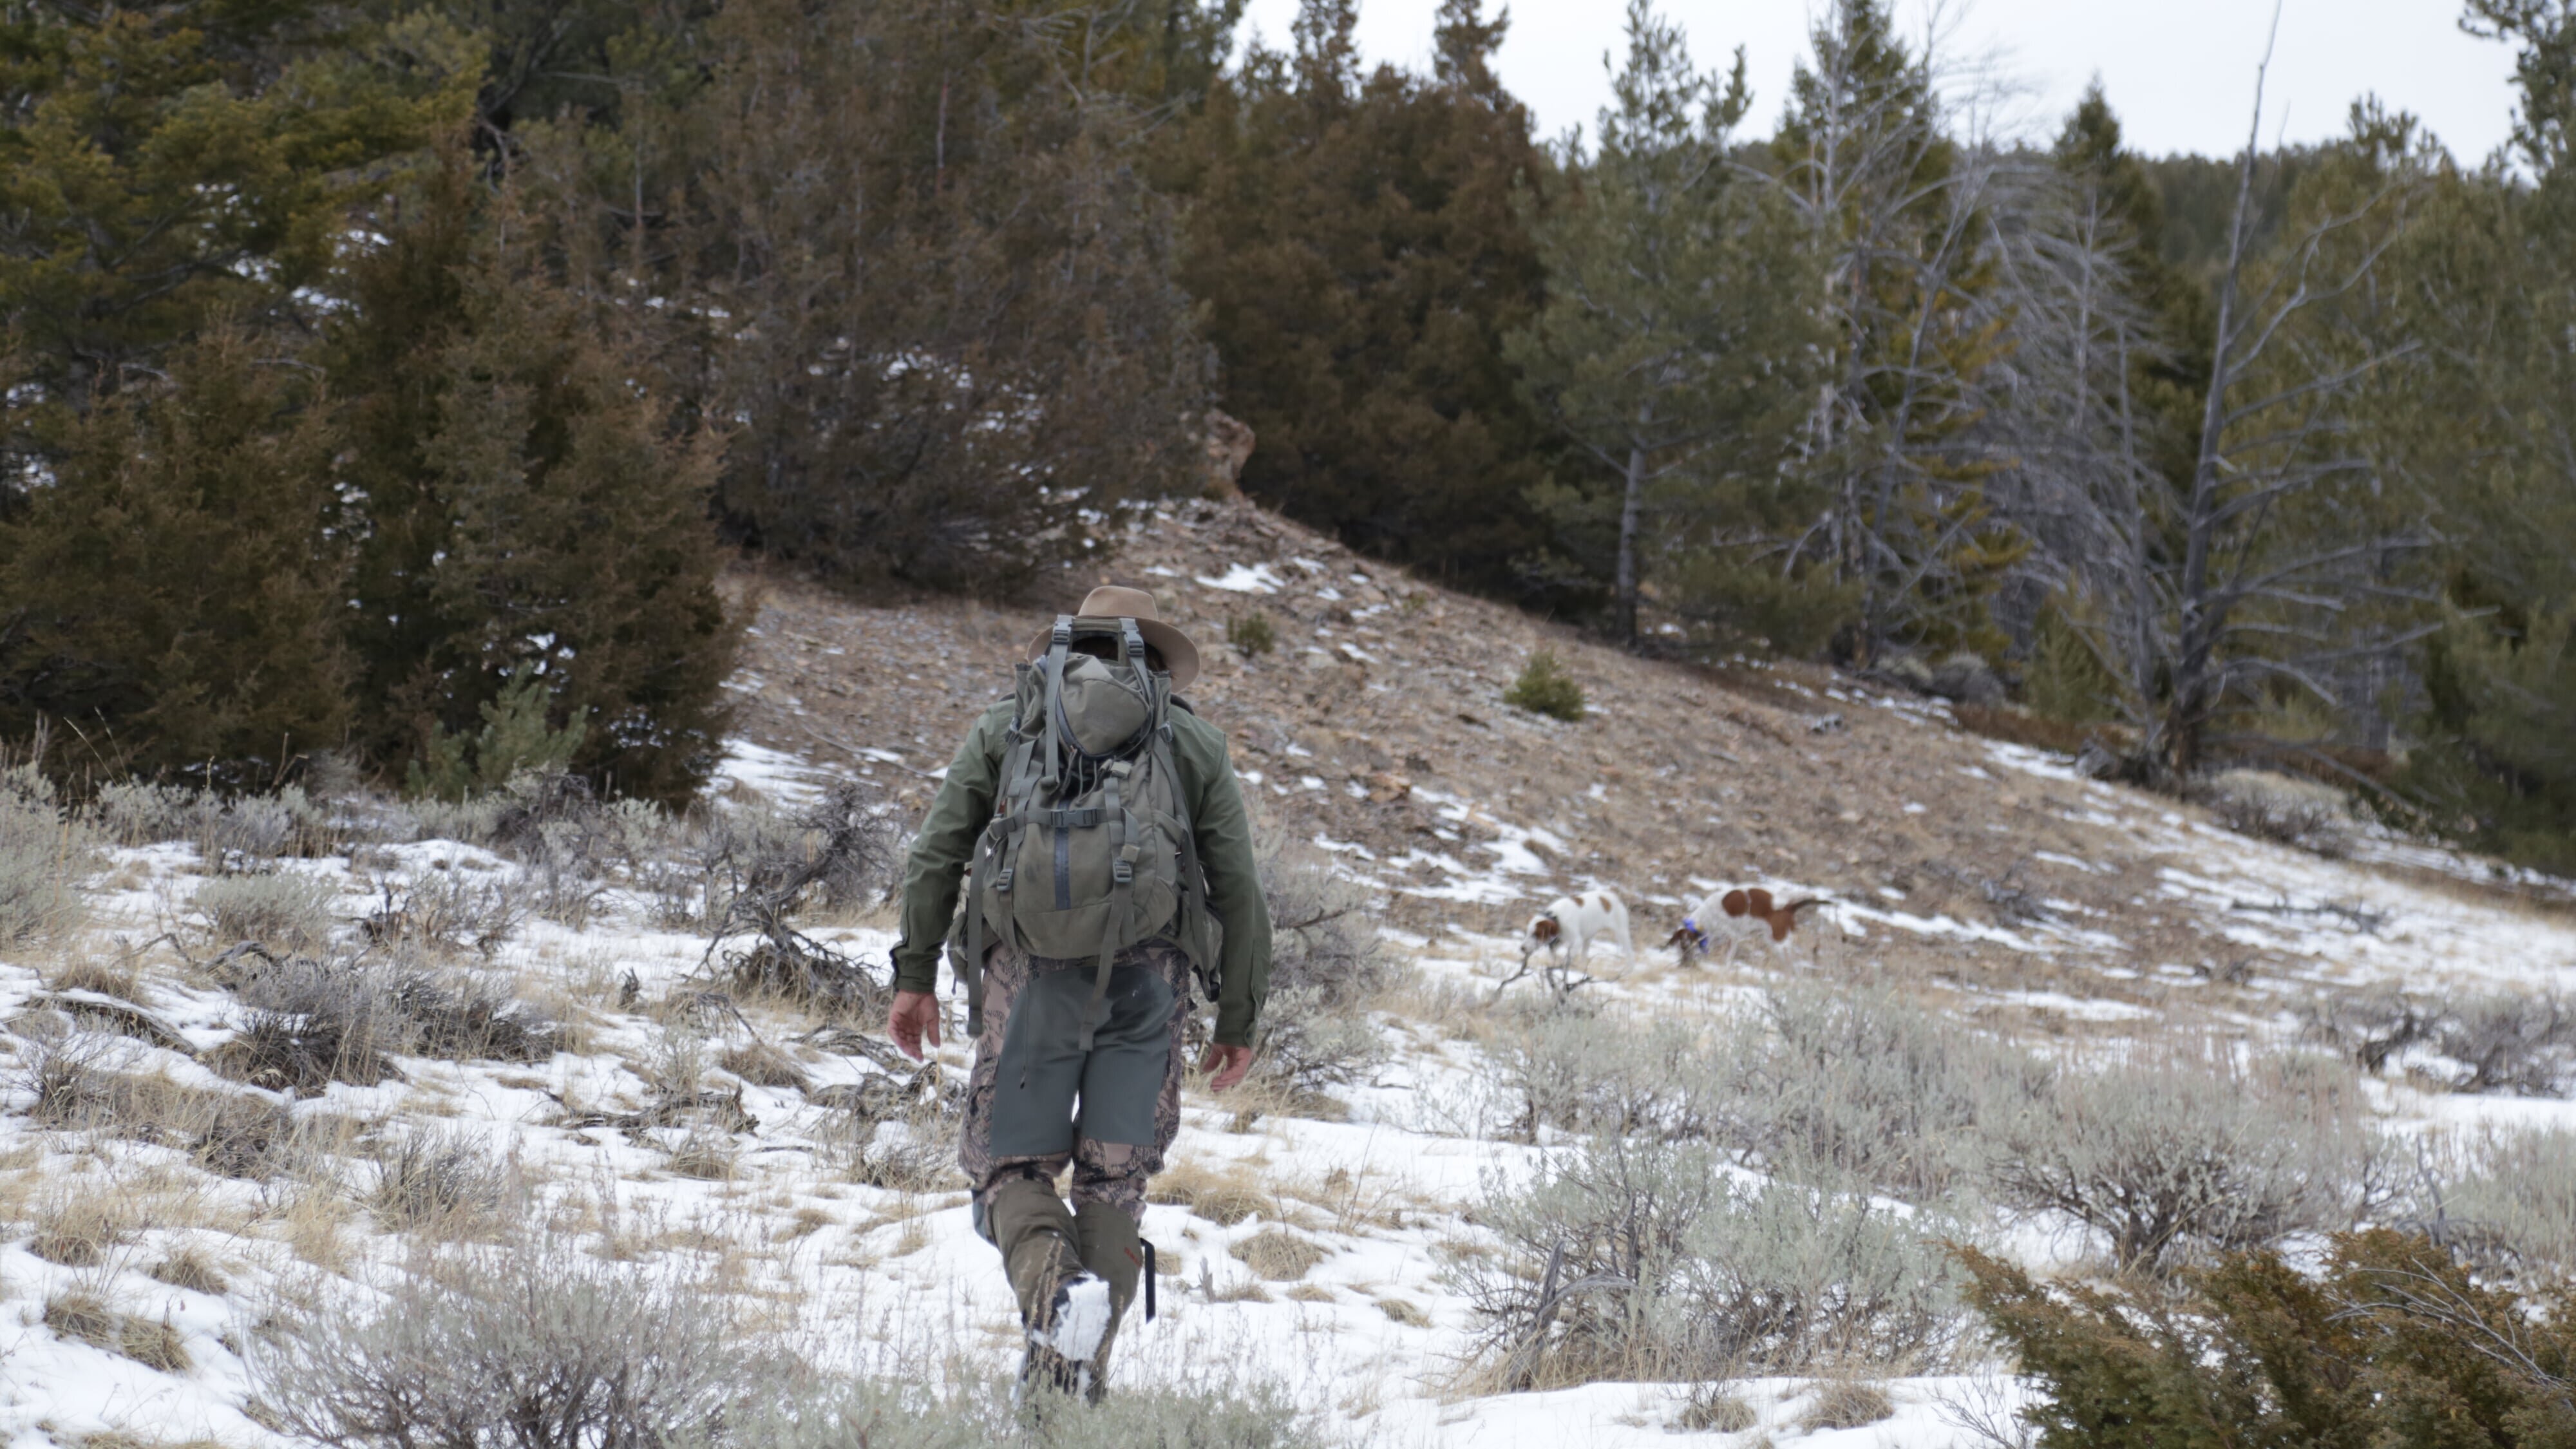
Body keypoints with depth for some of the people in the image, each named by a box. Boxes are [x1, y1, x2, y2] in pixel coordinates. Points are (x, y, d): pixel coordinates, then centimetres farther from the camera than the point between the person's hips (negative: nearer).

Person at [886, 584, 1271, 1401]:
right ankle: (1078, 1371, -3)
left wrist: (914, 974, 11)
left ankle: (1055, 1287, -23)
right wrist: (1239, 1021, 16)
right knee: (1113, 1182, 10)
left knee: (1011, 1166, 7)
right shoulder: (1194, 741, 18)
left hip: (1032, 971, 0)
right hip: (1147, 974, 0)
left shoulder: (1006, 727, 20)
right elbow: (1240, 891, 12)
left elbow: (936, 854, 10)